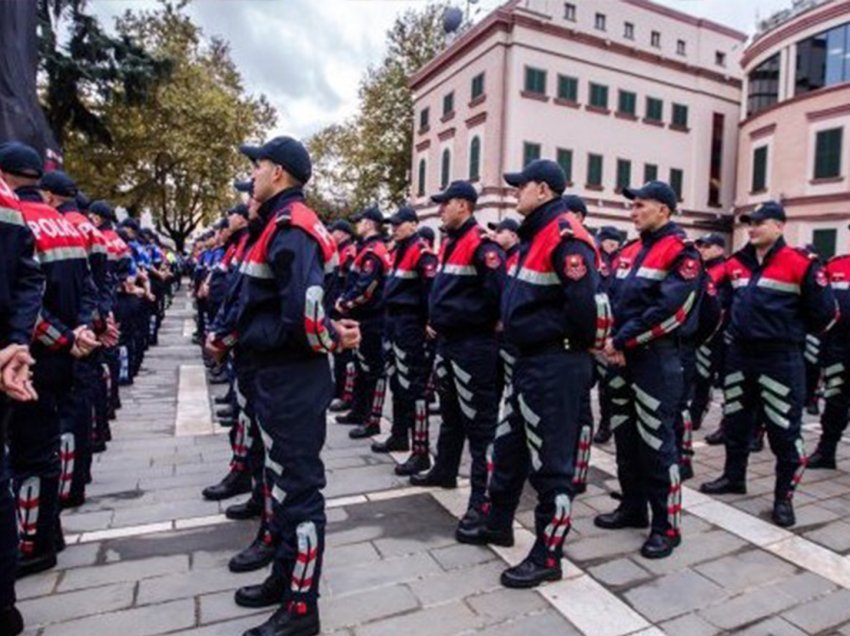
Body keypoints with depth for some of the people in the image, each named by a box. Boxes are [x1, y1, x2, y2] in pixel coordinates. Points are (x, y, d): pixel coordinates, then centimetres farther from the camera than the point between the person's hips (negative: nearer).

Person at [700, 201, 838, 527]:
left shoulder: (800, 264, -9)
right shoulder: (736, 263, 7)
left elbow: (824, 312, -5)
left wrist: (792, 331, 5)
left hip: (780, 358, -6)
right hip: (739, 354, 6)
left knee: (784, 429, 2)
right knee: (735, 421, 16)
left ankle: (783, 497, 16)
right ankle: (733, 476, 32)